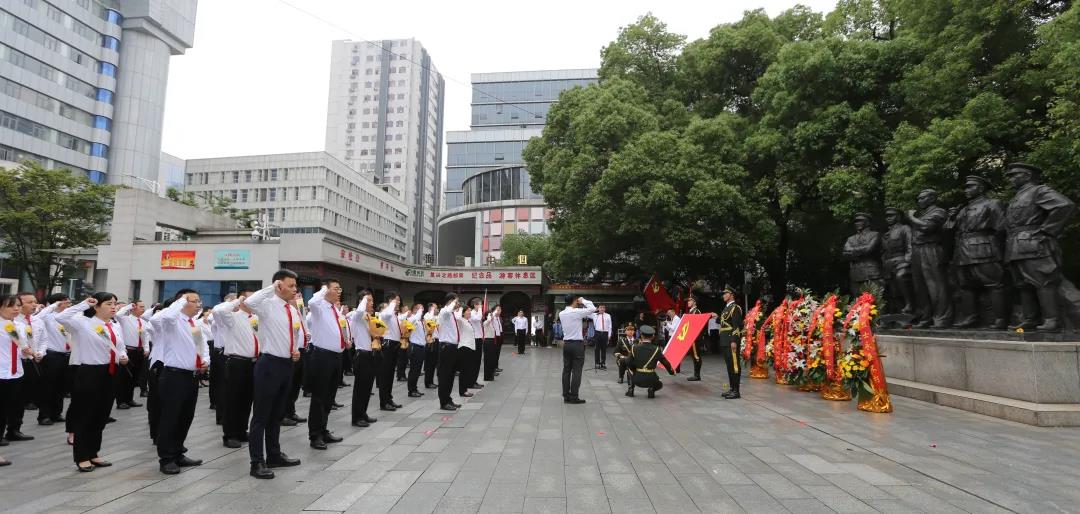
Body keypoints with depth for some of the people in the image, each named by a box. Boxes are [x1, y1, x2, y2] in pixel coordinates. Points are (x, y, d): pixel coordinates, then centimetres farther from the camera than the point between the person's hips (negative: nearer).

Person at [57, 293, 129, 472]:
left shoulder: (115, 327, 11)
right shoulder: (84, 323, -9)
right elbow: (60, 318, -27)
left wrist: (123, 357, -3)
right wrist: (84, 304, -20)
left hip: (110, 374, 7)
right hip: (89, 373, -7)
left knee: (101, 416, 15)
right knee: (85, 416, 3)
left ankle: (92, 454, 27)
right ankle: (82, 457, 16)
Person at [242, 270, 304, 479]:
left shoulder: (293, 309, 10)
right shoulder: (268, 305, -11)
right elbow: (249, 302, -34)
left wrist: (296, 349, 7)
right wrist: (271, 288, -24)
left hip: (287, 364, 8)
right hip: (269, 364, -8)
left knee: (277, 414, 19)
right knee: (261, 415, 1)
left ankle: (274, 455, 31)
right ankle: (257, 462, 8)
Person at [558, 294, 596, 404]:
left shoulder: (561, 314, 6)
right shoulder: (577, 312, -14)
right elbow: (593, 309, -10)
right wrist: (583, 301, 1)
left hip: (566, 344, 7)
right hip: (577, 344, -7)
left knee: (566, 370, 8)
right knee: (576, 371, -2)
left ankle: (566, 396, 11)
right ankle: (574, 397, 0)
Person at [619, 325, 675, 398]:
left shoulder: (634, 349, -6)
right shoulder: (656, 349, -7)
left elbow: (628, 363, 2)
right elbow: (665, 362, 5)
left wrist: (624, 358, 25)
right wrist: (671, 372, 23)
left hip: (637, 380, 0)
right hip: (651, 380, 0)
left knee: (629, 369, 31)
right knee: (660, 385, 34)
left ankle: (630, 389, 16)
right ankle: (651, 389, 0)